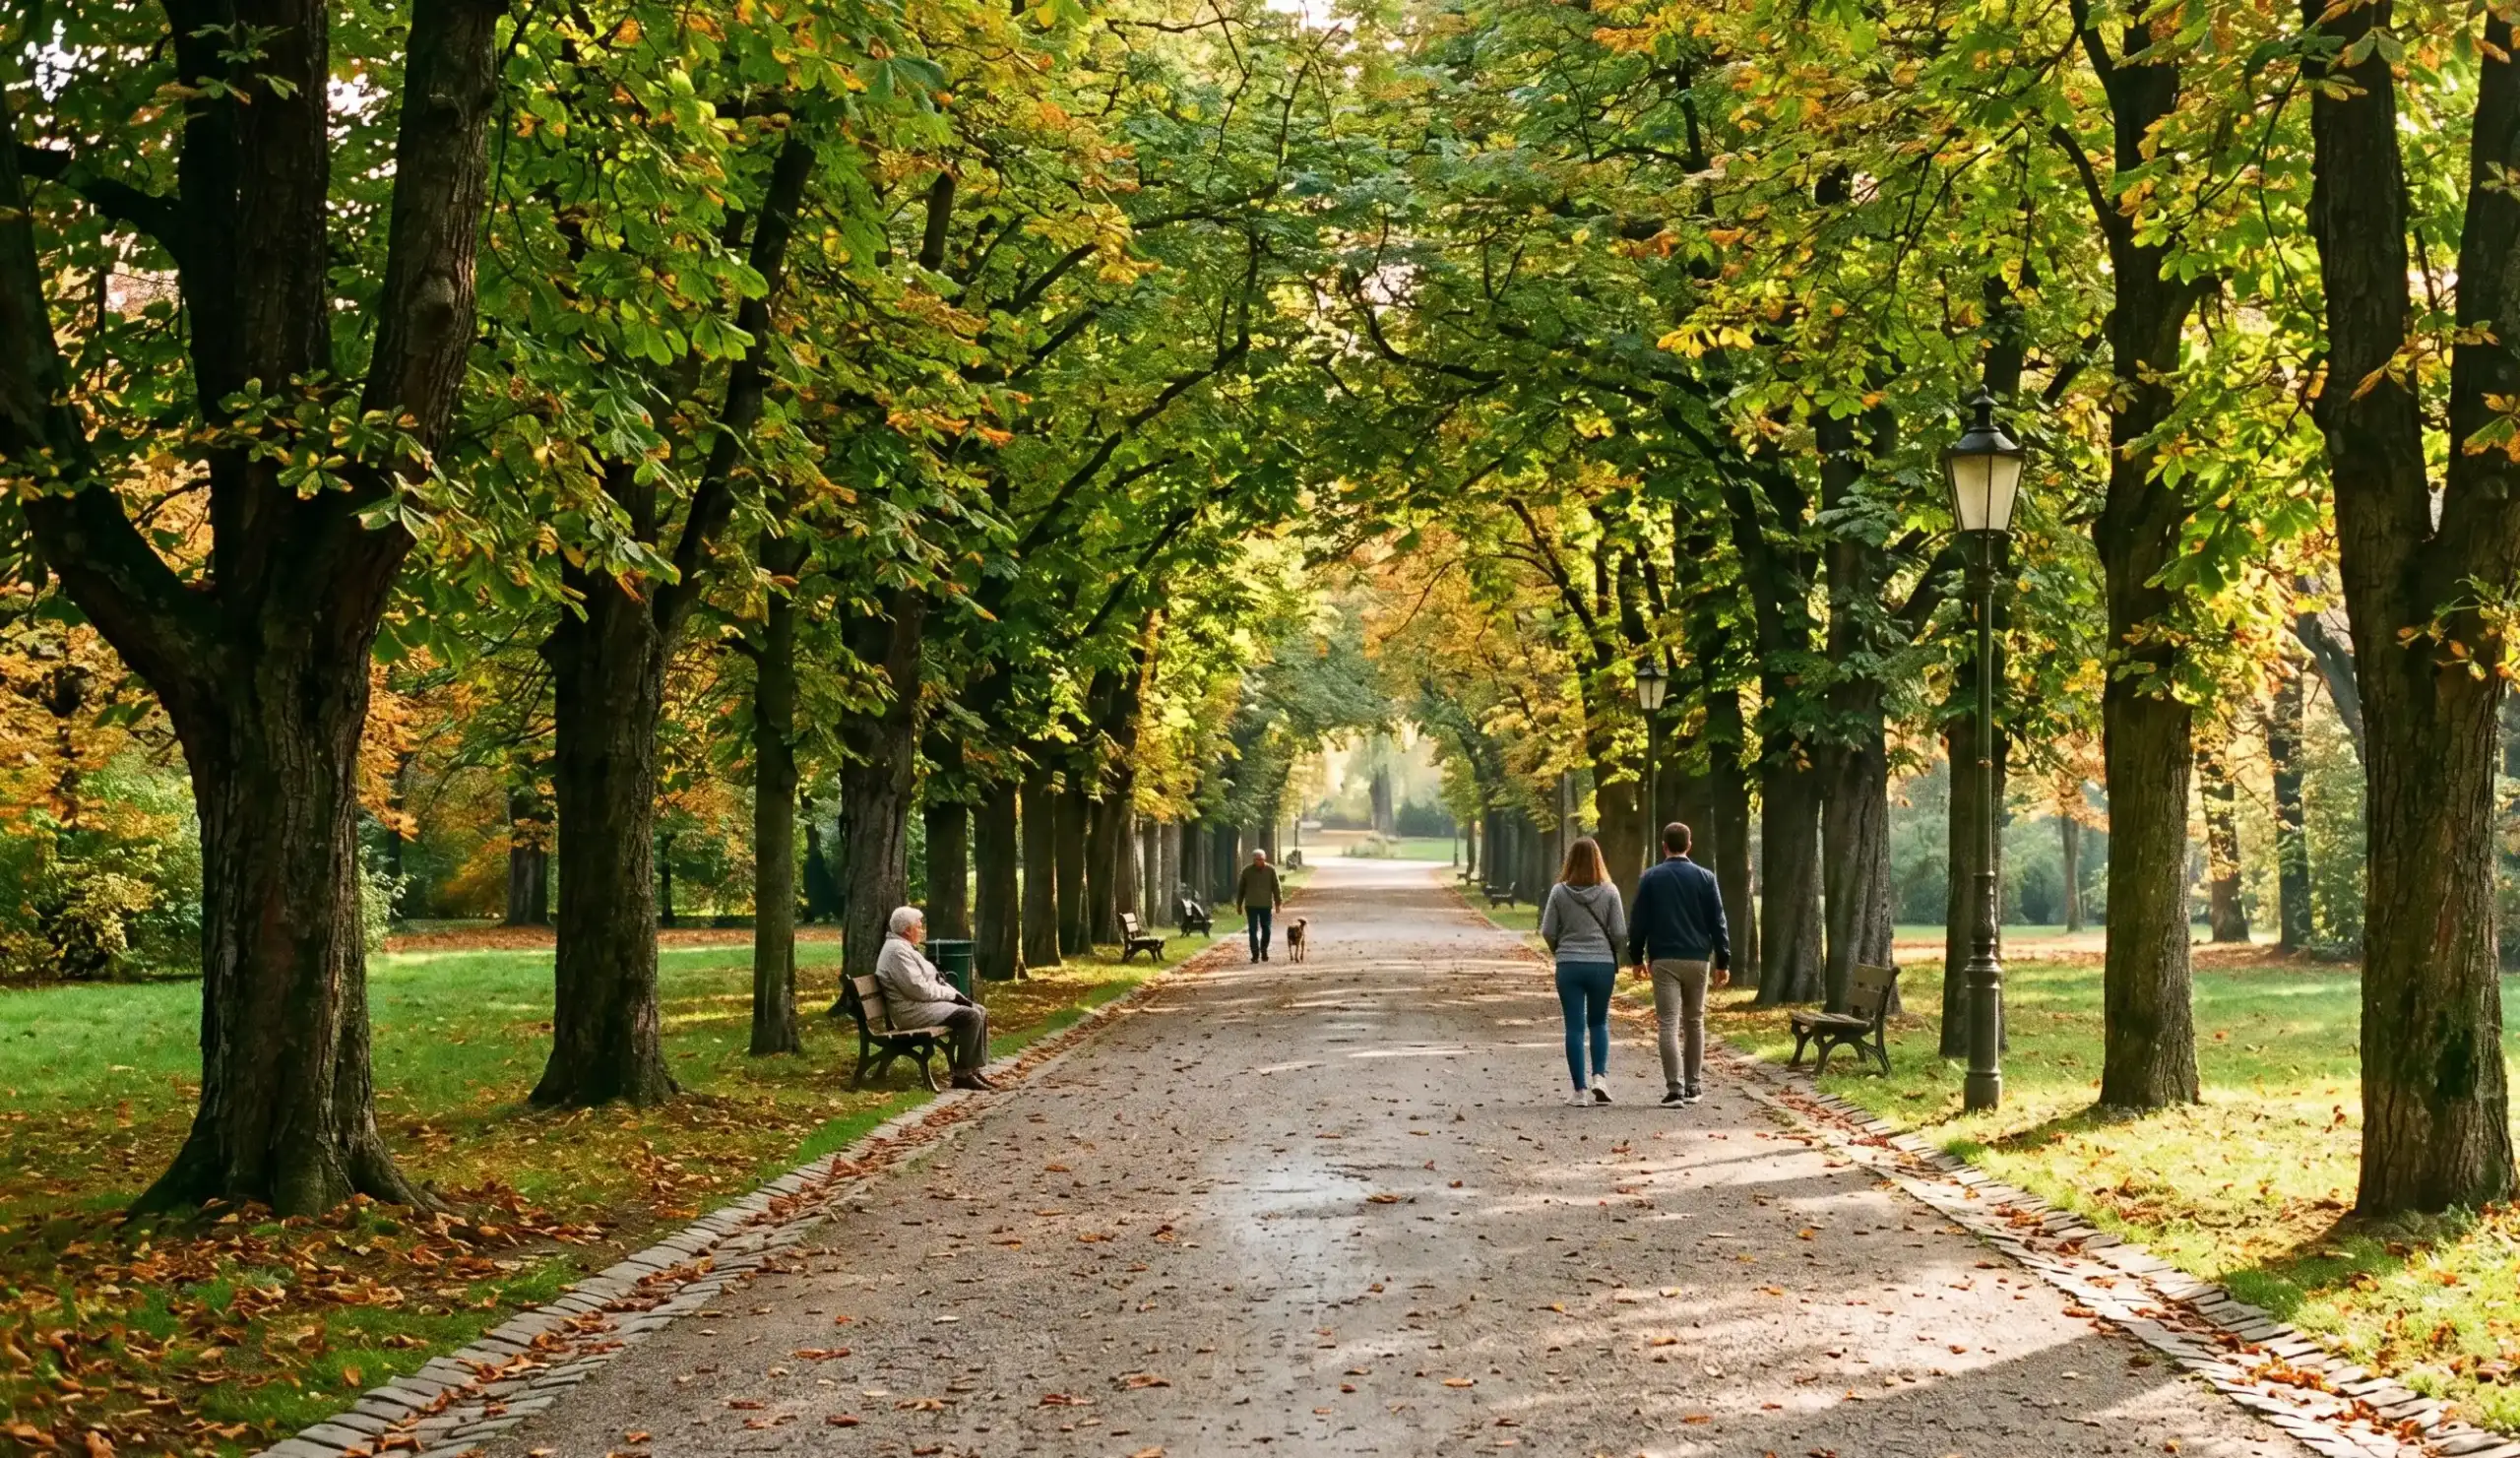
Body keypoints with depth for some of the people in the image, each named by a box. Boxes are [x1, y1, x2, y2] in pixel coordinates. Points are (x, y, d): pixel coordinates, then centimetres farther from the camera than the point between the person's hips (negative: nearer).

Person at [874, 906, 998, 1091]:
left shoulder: (906, 948, 18)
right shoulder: (897, 951, -17)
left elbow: (931, 980, 22)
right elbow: (919, 989, -24)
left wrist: (955, 994, 6)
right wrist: (952, 994, -14)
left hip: (926, 1002, 11)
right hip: (913, 1010, -11)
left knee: (980, 1012, 6)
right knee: (971, 1016, -22)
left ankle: (974, 1069, 3)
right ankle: (963, 1075, -17)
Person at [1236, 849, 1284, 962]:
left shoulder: (1271, 870, -1)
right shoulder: (1247, 871, 1)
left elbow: (1276, 888, 1)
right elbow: (1241, 888, 8)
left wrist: (1278, 903, -3)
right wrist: (1239, 905, 10)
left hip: (1266, 905, 0)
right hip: (1251, 906, 0)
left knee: (1266, 929, 6)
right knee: (1253, 930, -4)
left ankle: (1264, 950, 27)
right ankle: (1255, 954, -3)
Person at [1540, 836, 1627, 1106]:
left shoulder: (1559, 892, -4)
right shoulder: (1609, 891, -4)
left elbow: (1547, 931, -1)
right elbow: (1620, 932, -3)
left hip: (1569, 965, 0)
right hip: (1602, 965, 0)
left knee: (1574, 1027, 4)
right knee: (1598, 1023, 17)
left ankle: (1580, 1090, 4)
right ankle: (1600, 1076, 0)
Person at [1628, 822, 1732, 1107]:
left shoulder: (1651, 878, 1)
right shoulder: (1705, 878, 3)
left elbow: (1639, 922, 2)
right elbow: (1717, 923, 3)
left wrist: (1637, 957, 13)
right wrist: (1723, 961, 7)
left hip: (1663, 960, -2)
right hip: (1698, 959, 2)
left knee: (1669, 1024, -5)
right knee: (1695, 1023, 14)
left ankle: (1675, 1088, -14)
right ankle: (1691, 1087, 17)